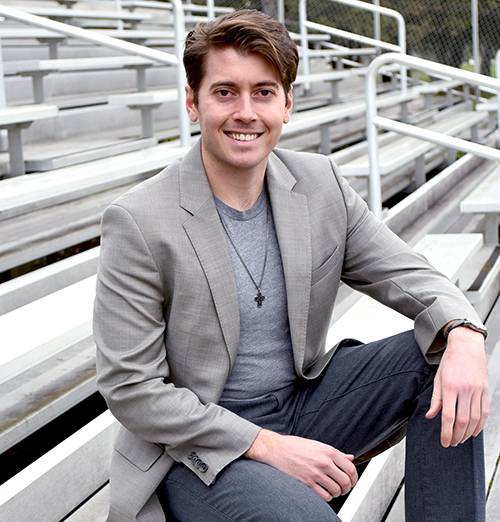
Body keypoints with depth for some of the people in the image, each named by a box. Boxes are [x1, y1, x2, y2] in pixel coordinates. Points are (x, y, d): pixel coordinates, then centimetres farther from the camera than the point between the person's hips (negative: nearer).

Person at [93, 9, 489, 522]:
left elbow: (408, 276, 2)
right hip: (195, 448, -6)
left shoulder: (322, 184, -1)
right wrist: (268, 446, -21)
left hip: (303, 405, 6)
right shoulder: (137, 222, -16)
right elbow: (130, 389, -16)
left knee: (444, 353, -11)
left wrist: (464, 335, -22)